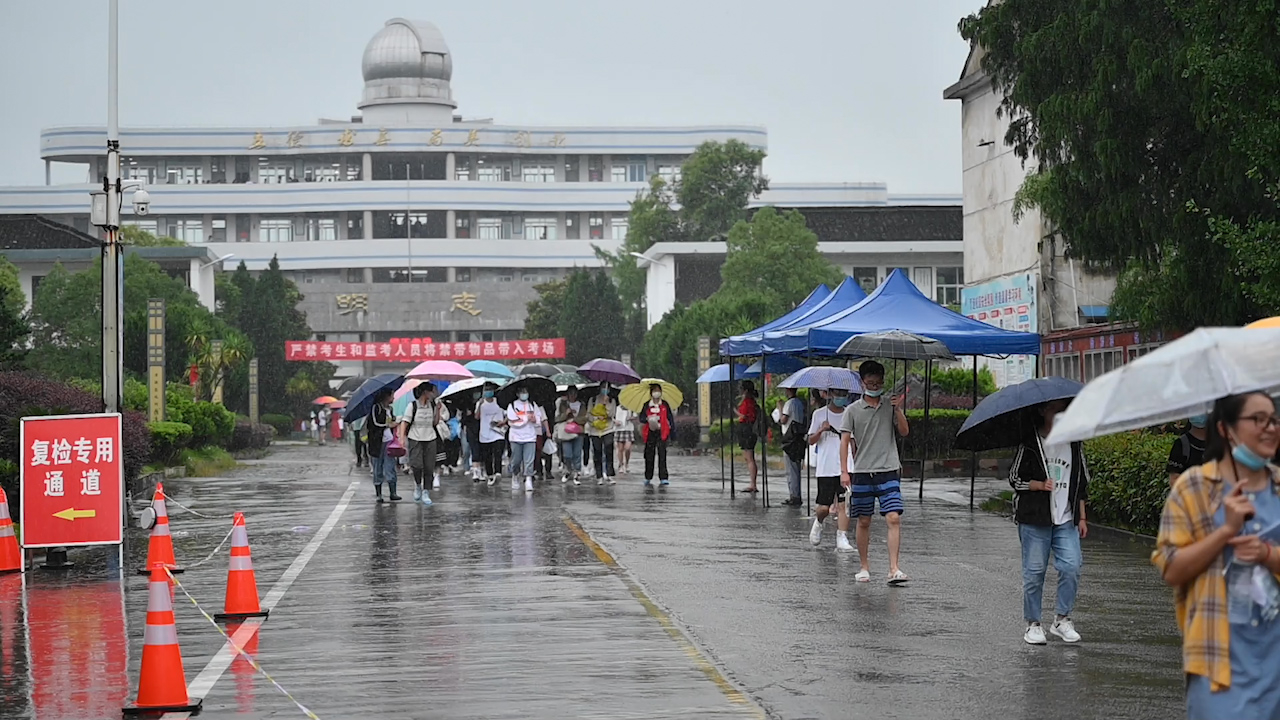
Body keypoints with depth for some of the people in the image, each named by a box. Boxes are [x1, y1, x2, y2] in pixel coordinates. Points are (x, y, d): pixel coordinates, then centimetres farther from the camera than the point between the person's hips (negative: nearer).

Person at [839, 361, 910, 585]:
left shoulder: (890, 407, 8)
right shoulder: (853, 410, 4)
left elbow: (904, 432, 3)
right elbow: (845, 440, 0)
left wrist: (898, 409, -10)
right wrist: (844, 471, -8)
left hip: (889, 471, 0)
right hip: (863, 472, 0)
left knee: (894, 518, -12)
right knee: (863, 521, 6)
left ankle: (894, 569, -13)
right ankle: (864, 567, 20)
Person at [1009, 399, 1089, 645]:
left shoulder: (1074, 443, 10)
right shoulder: (1029, 442, -2)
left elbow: (1082, 482, 17)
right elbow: (1015, 477, 1)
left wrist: (1081, 517, 13)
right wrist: (1040, 485, -16)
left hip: (1066, 519, 3)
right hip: (1034, 518, -3)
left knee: (1071, 567, -8)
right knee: (1034, 572, 0)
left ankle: (1062, 619, 7)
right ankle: (1032, 624, 10)